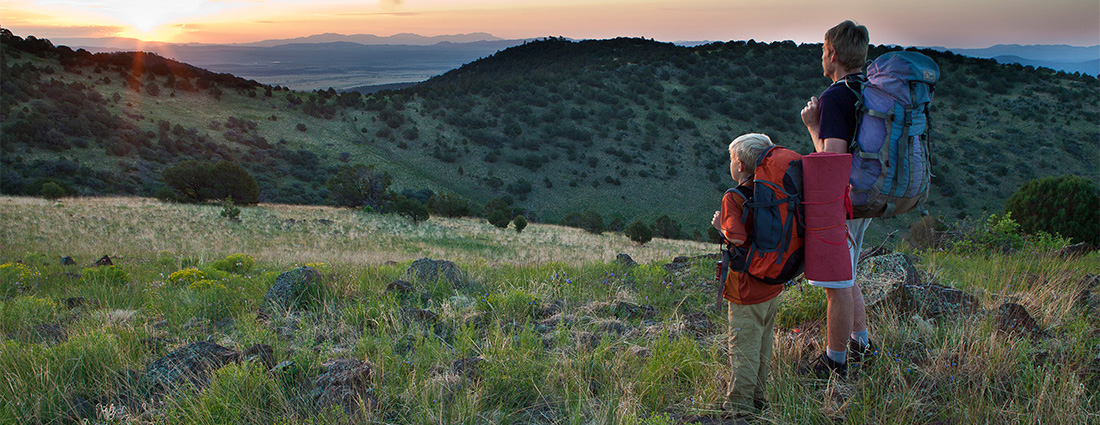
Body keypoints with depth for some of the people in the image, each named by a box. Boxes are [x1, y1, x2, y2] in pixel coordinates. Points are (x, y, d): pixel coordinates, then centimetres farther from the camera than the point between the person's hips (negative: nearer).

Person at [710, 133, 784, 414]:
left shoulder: (734, 198, -17)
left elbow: (737, 237, -29)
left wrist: (721, 225, -9)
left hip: (747, 290, -7)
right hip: (773, 285, 7)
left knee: (743, 347, 3)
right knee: (762, 344, 19)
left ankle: (739, 404, 11)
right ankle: (757, 395, 31)